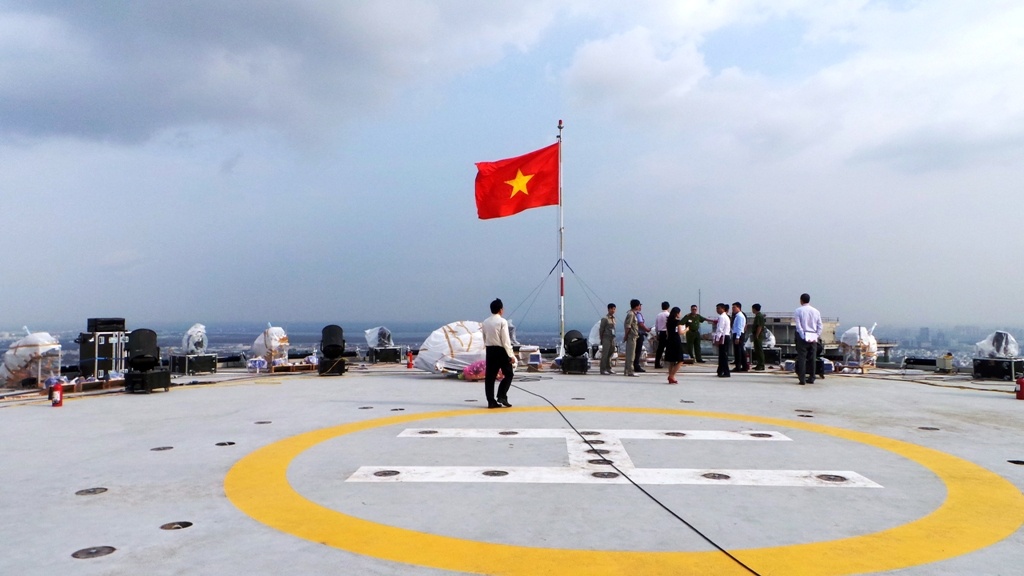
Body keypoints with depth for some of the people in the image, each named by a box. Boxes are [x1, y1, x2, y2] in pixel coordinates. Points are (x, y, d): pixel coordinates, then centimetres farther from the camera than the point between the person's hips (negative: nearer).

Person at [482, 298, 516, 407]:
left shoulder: (485, 322, 6)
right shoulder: (502, 321, -12)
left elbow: (485, 339, 8)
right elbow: (506, 340, -14)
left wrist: (488, 350, 16)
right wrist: (511, 355, -10)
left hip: (489, 350, 6)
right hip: (501, 350, -6)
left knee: (490, 376, 6)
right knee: (508, 374, 9)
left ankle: (491, 401, 7)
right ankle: (502, 397, -1)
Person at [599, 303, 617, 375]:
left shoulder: (614, 318, 13)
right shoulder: (605, 319, -8)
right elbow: (601, 329, -6)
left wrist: (613, 337, 11)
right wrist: (601, 339, -4)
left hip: (612, 338, 7)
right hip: (606, 338, -7)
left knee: (611, 353, 10)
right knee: (605, 354, -6)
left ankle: (608, 368, 19)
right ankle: (603, 370, -3)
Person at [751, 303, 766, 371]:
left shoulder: (759, 316, -15)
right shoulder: (758, 316, 16)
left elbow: (759, 327, -21)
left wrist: (756, 336, -22)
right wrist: (753, 334, 20)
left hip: (758, 336, -10)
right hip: (757, 336, 10)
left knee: (759, 350, -8)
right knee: (757, 350, 13)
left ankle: (761, 366, -7)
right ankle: (759, 365, 17)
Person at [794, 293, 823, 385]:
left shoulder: (798, 311, -3)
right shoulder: (816, 311, 8)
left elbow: (798, 325, -11)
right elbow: (820, 326, 5)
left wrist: (803, 336, -11)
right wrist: (817, 336, 6)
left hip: (803, 336, -3)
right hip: (813, 337, 3)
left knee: (802, 357, -2)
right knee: (812, 358, 9)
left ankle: (802, 379, -6)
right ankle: (811, 378, 13)